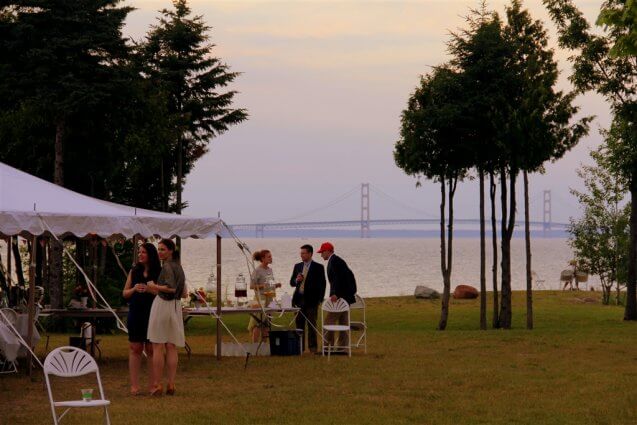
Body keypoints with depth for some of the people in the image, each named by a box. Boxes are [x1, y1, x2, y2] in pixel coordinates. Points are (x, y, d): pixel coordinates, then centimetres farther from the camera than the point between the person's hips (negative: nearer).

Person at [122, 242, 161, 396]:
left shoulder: (159, 273, 1)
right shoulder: (134, 272, 10)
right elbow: (124, 293, 12)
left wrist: (151, 290, -18)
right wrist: (134, 289, -8)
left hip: (151, 314, -2)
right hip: (135, 314, 2)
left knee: (151, 349, -1)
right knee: (135, 349, 1)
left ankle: (153, 385, 5)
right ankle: (134, 385, 3)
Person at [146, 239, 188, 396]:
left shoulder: (167, 266, -10)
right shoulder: (179, 267, 14)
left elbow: (171, 288, -22)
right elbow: (184, 293, 18)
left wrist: (155, 287, -9)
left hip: (162, 305, -8)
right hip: (176, 307, 8)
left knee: (157, 347, -5)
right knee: (171, 347, 6)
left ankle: (157, 385, -7)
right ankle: (170, 385, 3)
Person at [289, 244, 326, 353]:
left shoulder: (318, 267, -1)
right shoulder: (297, 266, 13)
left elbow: (322, 284, -1)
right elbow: (291, 283, 16)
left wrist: (320, 300, -7)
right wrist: (296, 280, -7)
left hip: (311, 300, -4)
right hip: (299, 299, 4)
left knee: (311, 324, -3)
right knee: (299, 324, 6)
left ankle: (312, 346, 1)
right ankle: (300, 346, 11)